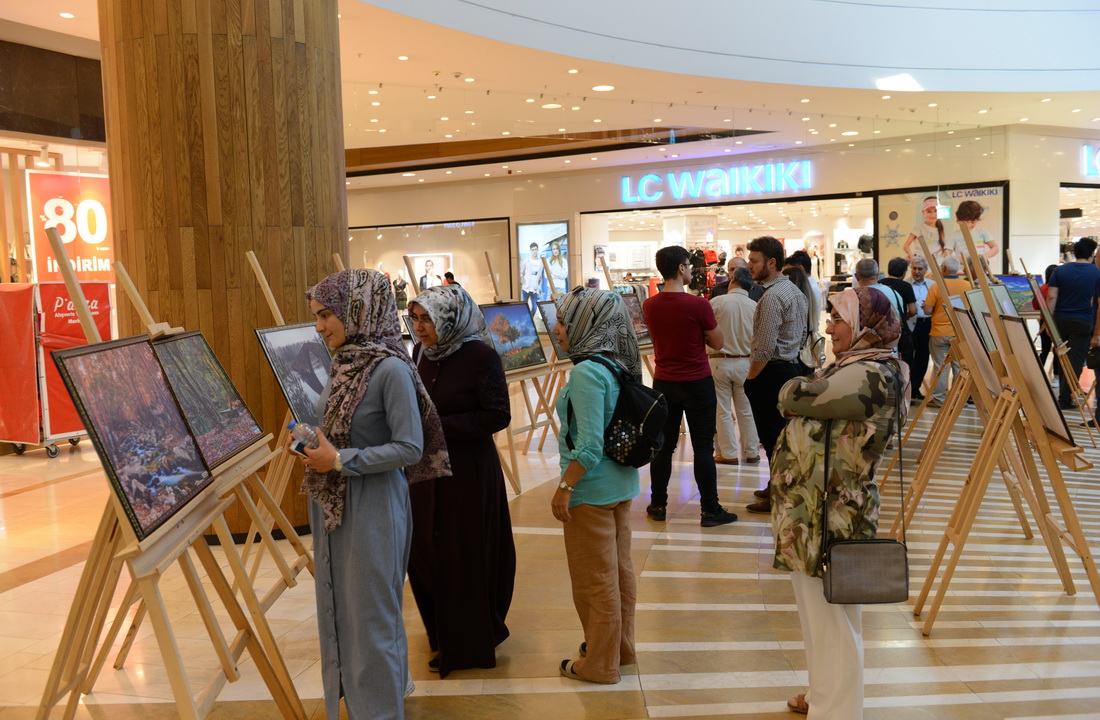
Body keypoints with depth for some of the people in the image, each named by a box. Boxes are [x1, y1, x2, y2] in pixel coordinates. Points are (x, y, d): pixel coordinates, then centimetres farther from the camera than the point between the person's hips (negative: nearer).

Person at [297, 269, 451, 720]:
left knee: (369, 615, 4)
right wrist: (311, 442, 2)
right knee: (338, 610, 19)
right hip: (332, 505, 8)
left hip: (372, 508, -8)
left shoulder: (391, 369, -18)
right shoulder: (344, 364, 6)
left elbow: (410, 448, -21)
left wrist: (339, 460, -20)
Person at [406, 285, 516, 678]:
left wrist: (440, 426, -21)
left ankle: (470, 644, 22)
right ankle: (443, 634, 34)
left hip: (469, 472, -6)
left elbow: (498, 416, -16)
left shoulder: (481, 357, -14)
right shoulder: (420, 353, 5)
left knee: (466, 558, 3)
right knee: (424, 553, 12)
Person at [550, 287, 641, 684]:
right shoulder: (617, 366, 4)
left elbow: (589, 446, -25)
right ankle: (622, 647, 35)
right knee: (619, 569, 19)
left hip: (593, 491, -9)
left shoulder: (586, 372, -22)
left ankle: (600, 664, 20)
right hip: (622, 483, 9)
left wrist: (564, 488, -17)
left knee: (594, 579, 6)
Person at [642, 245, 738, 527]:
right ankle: (710, 510, 8)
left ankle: (658, 505, 19)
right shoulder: (698, 305, -16)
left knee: (663, 445, 12)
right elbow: (717, 343, -4)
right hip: (697, 384, -5)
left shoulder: (649, 306, 0)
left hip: (663, 383, 5)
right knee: (703, 448, 2)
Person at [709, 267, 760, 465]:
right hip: (745, 362, 3)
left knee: (723, 411, 6)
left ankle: (729, 454, 9)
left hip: (721, 361, -3)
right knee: (746, 410, 14)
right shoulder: (755, 307, -3)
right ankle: (751, 452, 20)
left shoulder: (717, 302, -12)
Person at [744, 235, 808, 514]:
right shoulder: (794, 290, 13)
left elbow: (764, 348, -22)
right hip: (793, 365, 11)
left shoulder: (772, 296, -19)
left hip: (773, 373, -10)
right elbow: (801, 334, 20)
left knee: (772, 438, -2)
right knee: (785, 433, 17)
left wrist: (750, 378, -12)